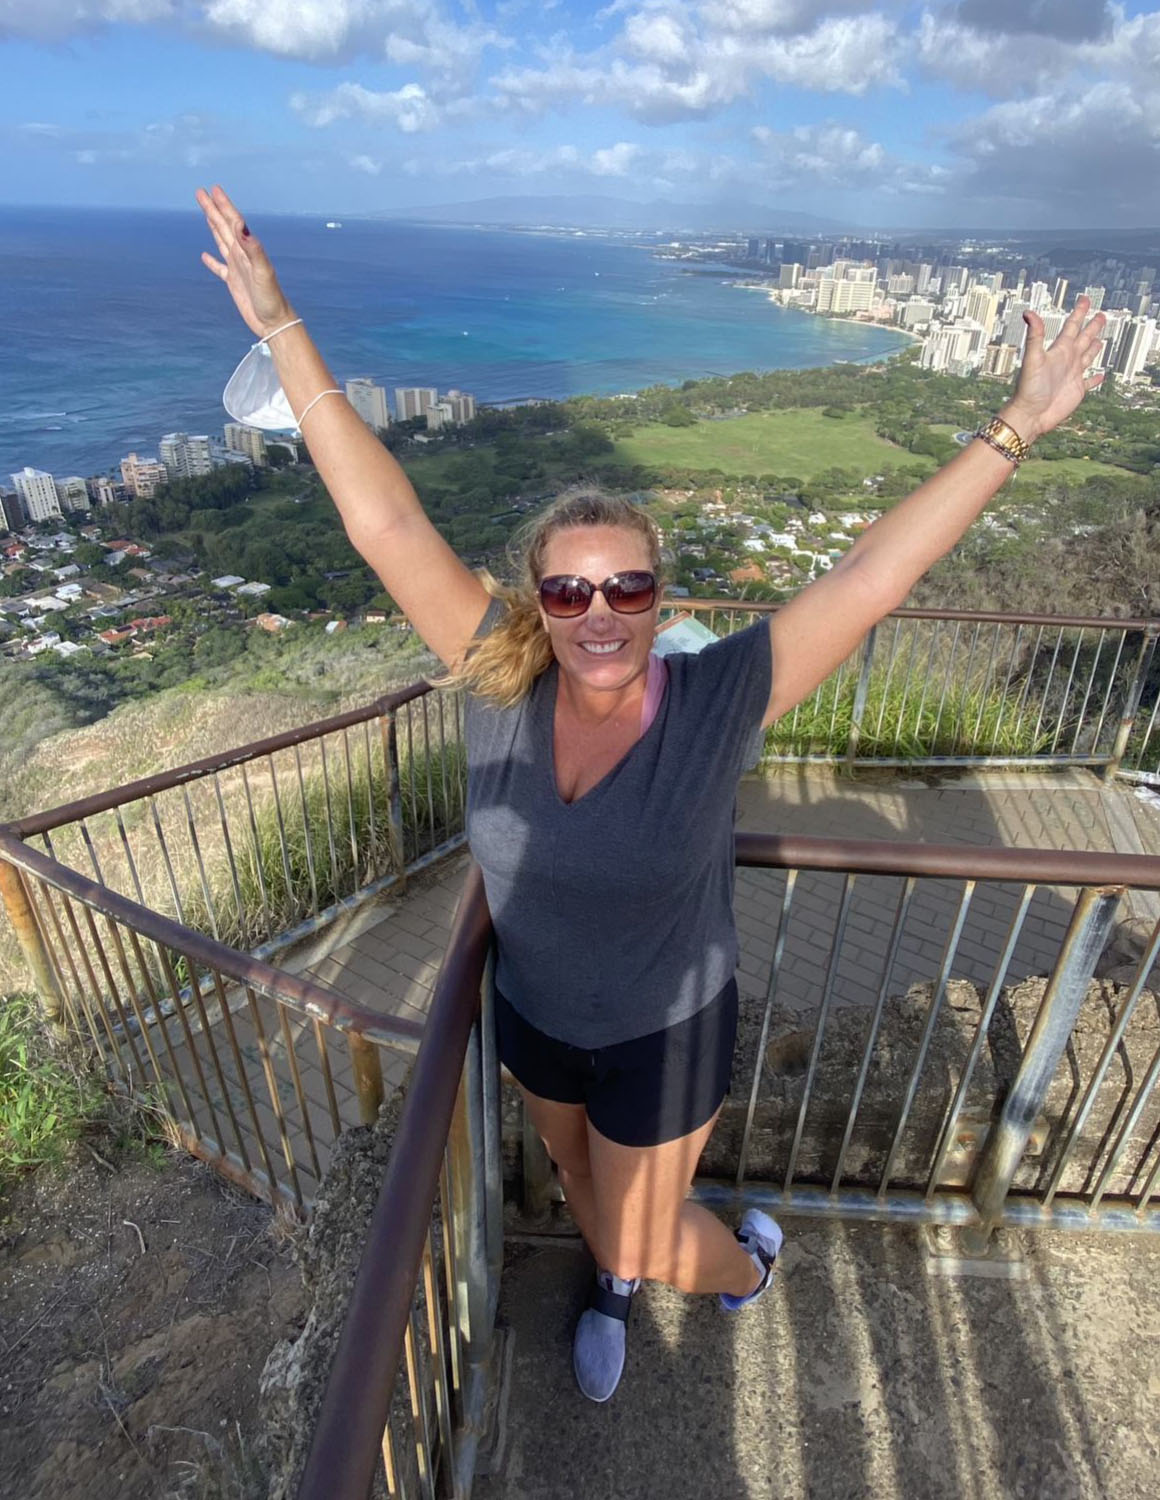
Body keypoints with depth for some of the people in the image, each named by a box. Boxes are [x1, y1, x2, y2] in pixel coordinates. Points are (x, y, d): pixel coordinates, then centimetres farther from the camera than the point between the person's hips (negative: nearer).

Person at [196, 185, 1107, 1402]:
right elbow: (385, 523, -22)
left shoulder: (716, 700, -27)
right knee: (580, 1177, 31)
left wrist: (1014, 431, -23)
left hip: (665, 1032, -3)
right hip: (534, 1015, 4)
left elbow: (872, 575, -26)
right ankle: (611, 1293, 67)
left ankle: (747, 1260, 54)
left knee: (643, 1237, 17)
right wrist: (282, 328, -21)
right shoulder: (501, 680, -22)